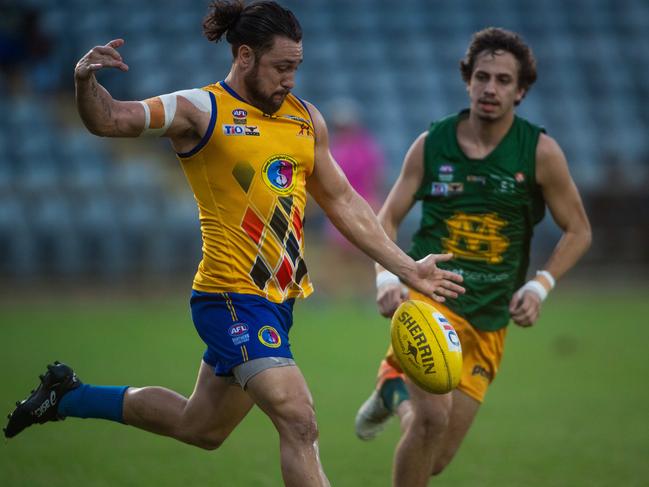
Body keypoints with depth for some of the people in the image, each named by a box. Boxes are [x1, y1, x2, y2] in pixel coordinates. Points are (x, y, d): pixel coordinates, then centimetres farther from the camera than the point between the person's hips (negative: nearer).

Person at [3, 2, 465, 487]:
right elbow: (109, 119, -16)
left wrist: (407, 268, 15)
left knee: (201, 427, 20)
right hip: (233, 298, -8)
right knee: (299, 423, -19)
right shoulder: (201, 110, -8)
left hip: (279, 299, 8)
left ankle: (68, 394, 38)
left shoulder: (306, 118, 11)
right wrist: (86, 82, -38)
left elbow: (342, 202, 18)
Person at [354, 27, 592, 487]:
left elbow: (578, 230, 4)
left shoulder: (540, 151, -4)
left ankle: (396, 387, 35)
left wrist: (539, 286, -9)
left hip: (489, 322, 2)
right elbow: (388, 218, 6)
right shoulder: (432, 144, -2)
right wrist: (387, 277, -11)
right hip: (429, 298, -2)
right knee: (433, 416, -28)